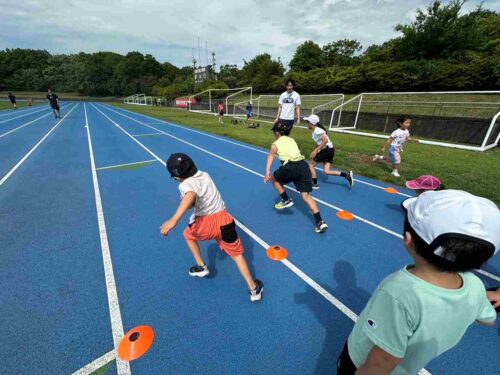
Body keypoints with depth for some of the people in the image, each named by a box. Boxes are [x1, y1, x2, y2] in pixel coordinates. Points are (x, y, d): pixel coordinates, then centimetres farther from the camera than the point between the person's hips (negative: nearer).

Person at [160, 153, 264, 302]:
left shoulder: (185, 185, -9)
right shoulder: (205, 175, 11)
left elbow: (190, 196, -33)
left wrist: (174, 220, -44)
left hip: (207, 223, -4)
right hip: (224, 220, 5)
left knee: (188, 235, 31)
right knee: (237, 254, 19)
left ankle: (201, 267, 39)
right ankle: (254, 289, 21)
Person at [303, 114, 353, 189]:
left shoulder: (317, 130, -16)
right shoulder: (315, 130, 14)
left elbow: (325, 140, -27)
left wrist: (316, 150, -24)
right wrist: (315, 150, 10)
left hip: (327, 150, -9)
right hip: (329, 150, 9)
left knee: (311, 164, 3)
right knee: (326, 171, 8)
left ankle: (315, 184, 9)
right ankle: (347, 174, 4)